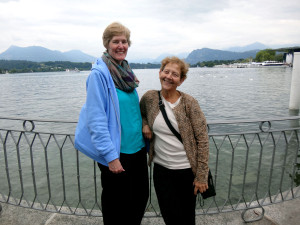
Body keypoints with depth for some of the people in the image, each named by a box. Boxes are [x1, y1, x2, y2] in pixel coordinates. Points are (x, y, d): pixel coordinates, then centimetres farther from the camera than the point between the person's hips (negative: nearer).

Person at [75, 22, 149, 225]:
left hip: (137, 148, 8)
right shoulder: (99, 73, -15)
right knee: (117, 205, 13)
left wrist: (144, 131, 15)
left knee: (141, 197, 21)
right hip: (116, 152, -7)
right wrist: (110, 156, -20)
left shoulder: (126, 71, 9)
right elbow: (96, 120, -19)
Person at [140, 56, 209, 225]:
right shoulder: (150, 97, -4)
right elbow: (141, 114, 19)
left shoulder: (189, 103, -12)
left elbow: (202, 140, -10)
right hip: (161, 169, 2)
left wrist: (201, 176, -10)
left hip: (187, 170, -2)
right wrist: (144, 124, -5)